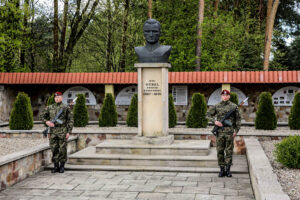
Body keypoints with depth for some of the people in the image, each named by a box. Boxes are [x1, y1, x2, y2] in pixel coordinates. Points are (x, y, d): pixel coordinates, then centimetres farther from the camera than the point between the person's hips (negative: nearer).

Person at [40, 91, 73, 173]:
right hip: (53, 131, 3)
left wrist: (68, 132, -7)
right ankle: (56, 166, 13)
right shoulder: (50, 107, 10)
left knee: (62, 149, 0)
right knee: (54, 149, 5)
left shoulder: (66, 108, 0)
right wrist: (46, 121, -4)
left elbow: (70, 120, -1)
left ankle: (62, 166, 10)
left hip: (62, 131, -3)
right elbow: (42, 116, 17)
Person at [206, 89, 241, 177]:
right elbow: (208, 115, 9)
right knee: (220, 151, 2)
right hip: (220, 131, 1)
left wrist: (236, 130, 1)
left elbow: (238, 119, 7)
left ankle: (228, 169, 10)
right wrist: (214, 121, -7)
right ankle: (222, 169, 11)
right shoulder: (217, 106, 6)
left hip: (230, 131, -1)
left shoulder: (234, 106, 4)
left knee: (229, 151, 1)